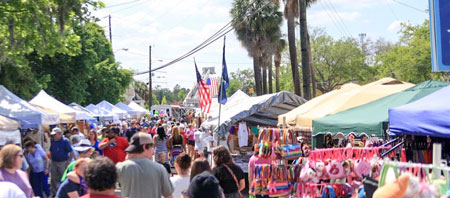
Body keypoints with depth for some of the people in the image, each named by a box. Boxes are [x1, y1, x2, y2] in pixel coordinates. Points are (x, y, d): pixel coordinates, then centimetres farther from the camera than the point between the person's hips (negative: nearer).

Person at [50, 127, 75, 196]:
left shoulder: (65, 141, -12)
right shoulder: (53, 141, 4)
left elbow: (71, 152, -13)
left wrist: (68, 161, -15)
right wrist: (51, 158, 7)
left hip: (62, 162, -5)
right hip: (53, 162, 5)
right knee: (53, 179, 11)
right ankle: (54, 194, 22)